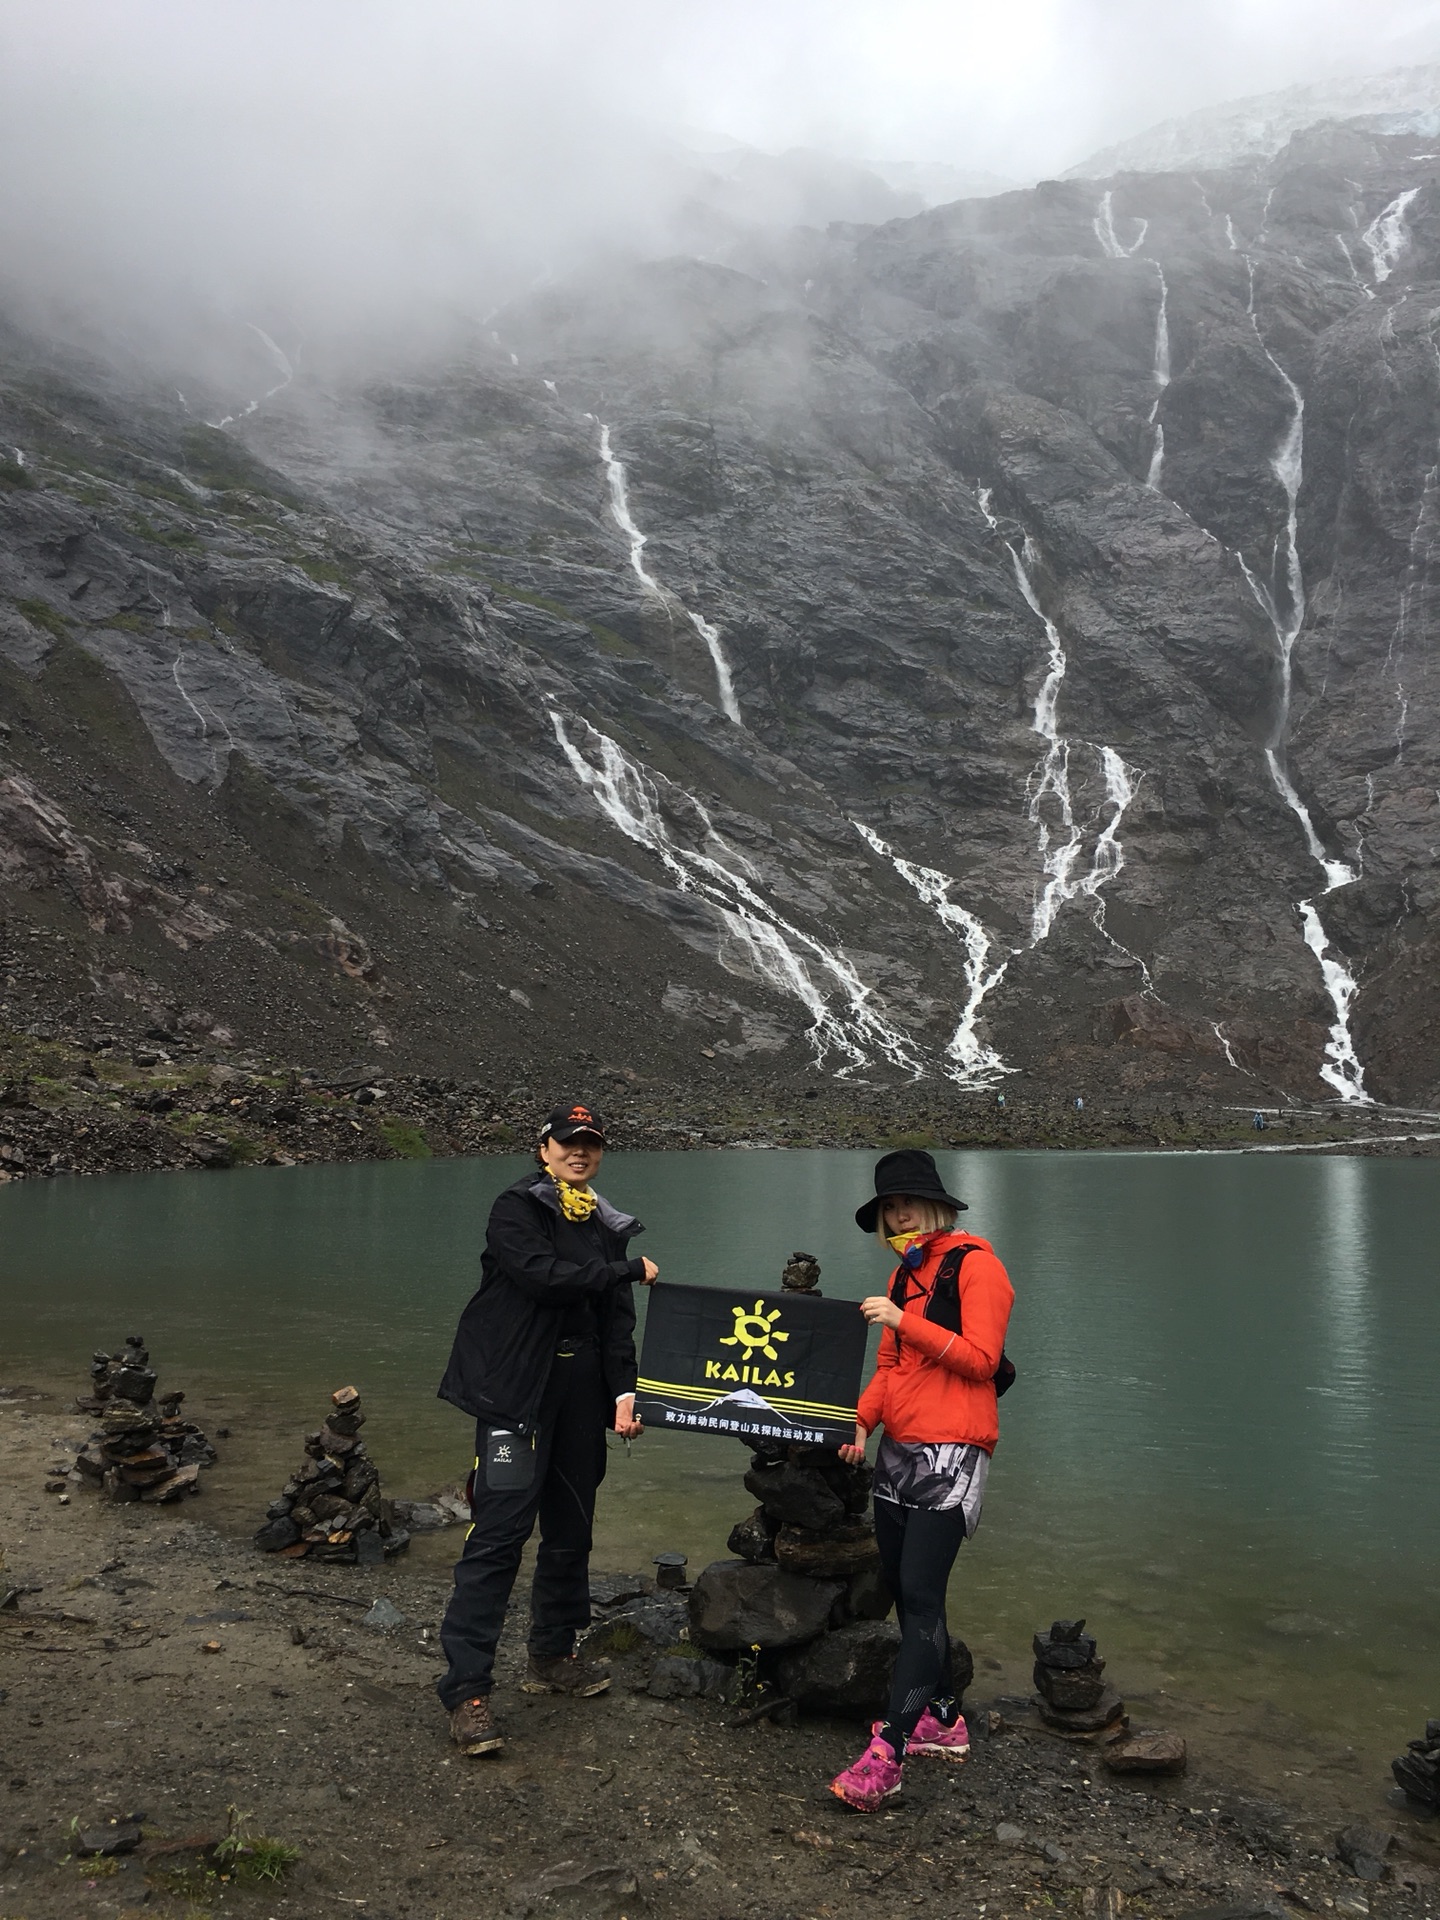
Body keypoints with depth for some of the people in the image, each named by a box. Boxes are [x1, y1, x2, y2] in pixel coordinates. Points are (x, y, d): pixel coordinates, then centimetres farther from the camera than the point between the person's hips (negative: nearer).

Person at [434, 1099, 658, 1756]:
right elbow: (543, 1275, -21)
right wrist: (630, 1270, -12)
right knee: (499, 1533, -10)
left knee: (570, 1530, 14)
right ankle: (466, 1689, -3)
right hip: (515, 1390, -6)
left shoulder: (608, 1227, 13)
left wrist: (624, 1391, -2)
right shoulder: (516, 1209, -5)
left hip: (582, 1397, 6)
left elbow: (617, 1320, 10)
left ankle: (552, 1657, 31)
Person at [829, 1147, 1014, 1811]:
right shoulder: (904, 1274, 17)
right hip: (898, 1452, 8)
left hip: (951, 1454, -8)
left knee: (920, 1596, -10)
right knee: (906, 1595, 13)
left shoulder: (974, 1263, -8)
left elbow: (981, 1359, -14)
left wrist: (905, 1321, -20)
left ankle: (887, 1753, -9)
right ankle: (943, 1721, 28)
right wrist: (860, 1421, 2)